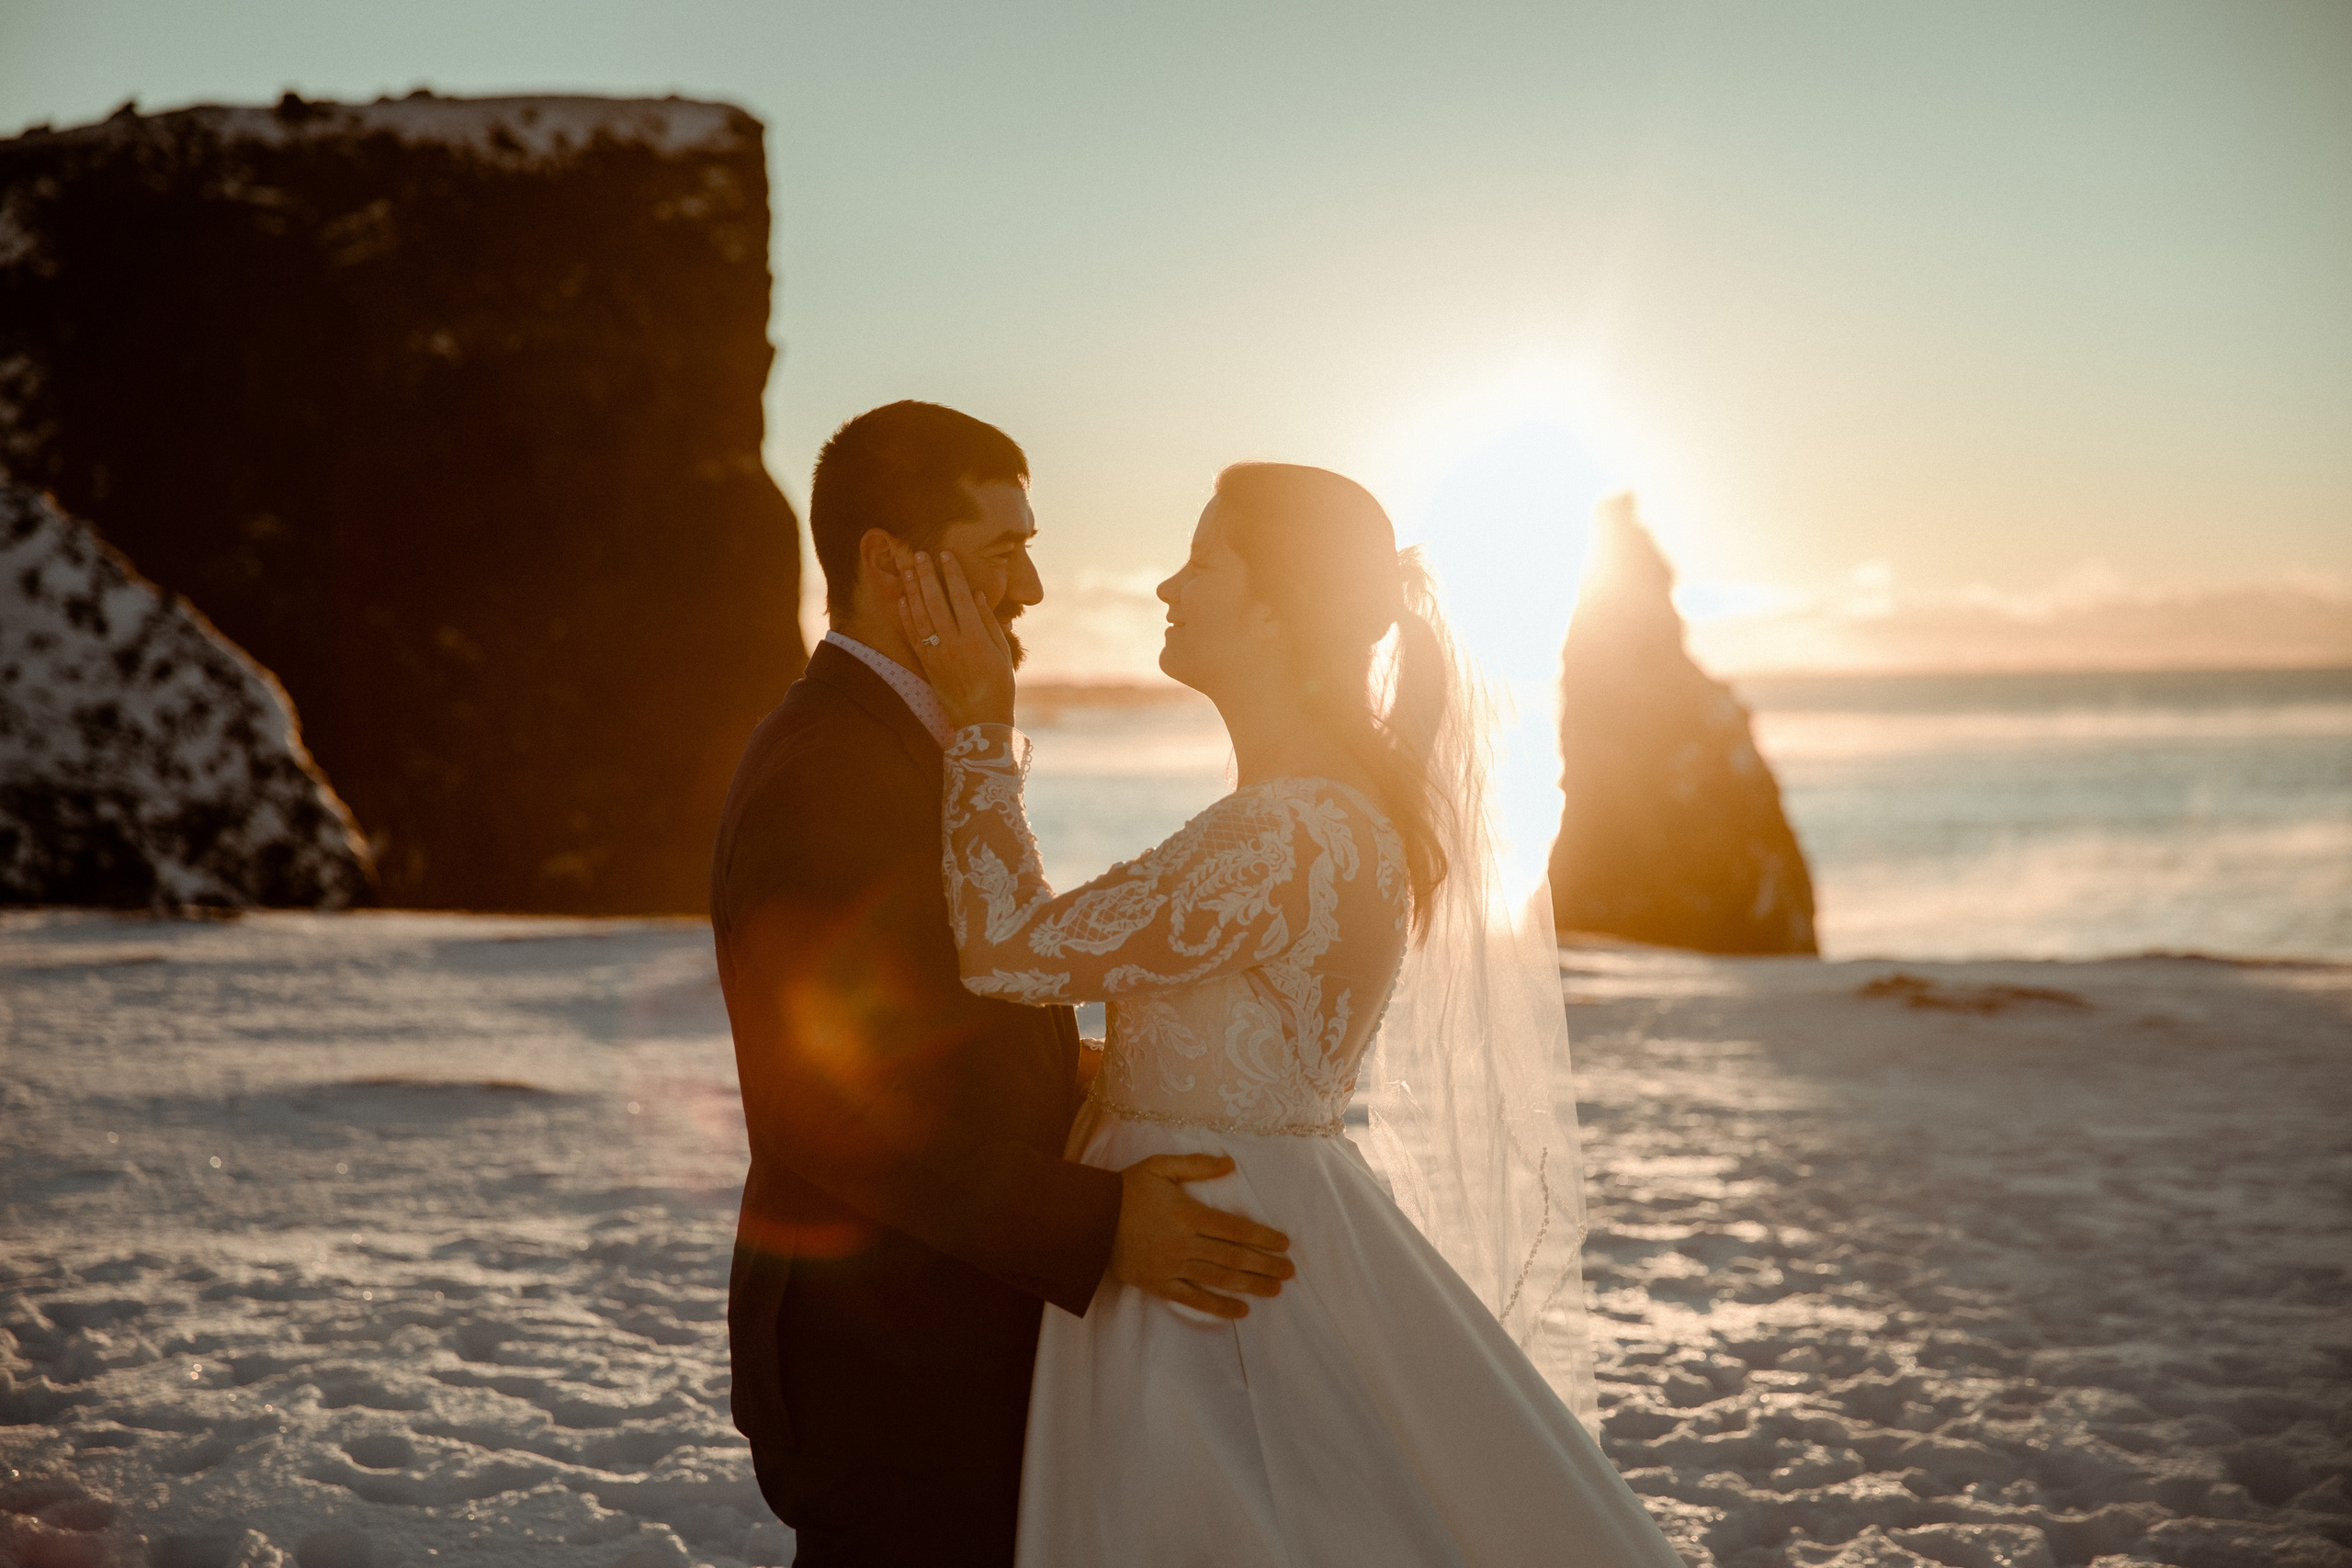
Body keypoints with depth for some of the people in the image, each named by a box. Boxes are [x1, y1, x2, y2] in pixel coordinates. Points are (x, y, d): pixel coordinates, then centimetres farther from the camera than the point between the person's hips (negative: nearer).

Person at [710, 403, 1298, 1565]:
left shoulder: (891, 744, 13)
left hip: (954, 1328, 10)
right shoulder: (821, 777, -20)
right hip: (888, 1377, -10)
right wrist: (1097, 1229, -26)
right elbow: (833, 1111, -26)